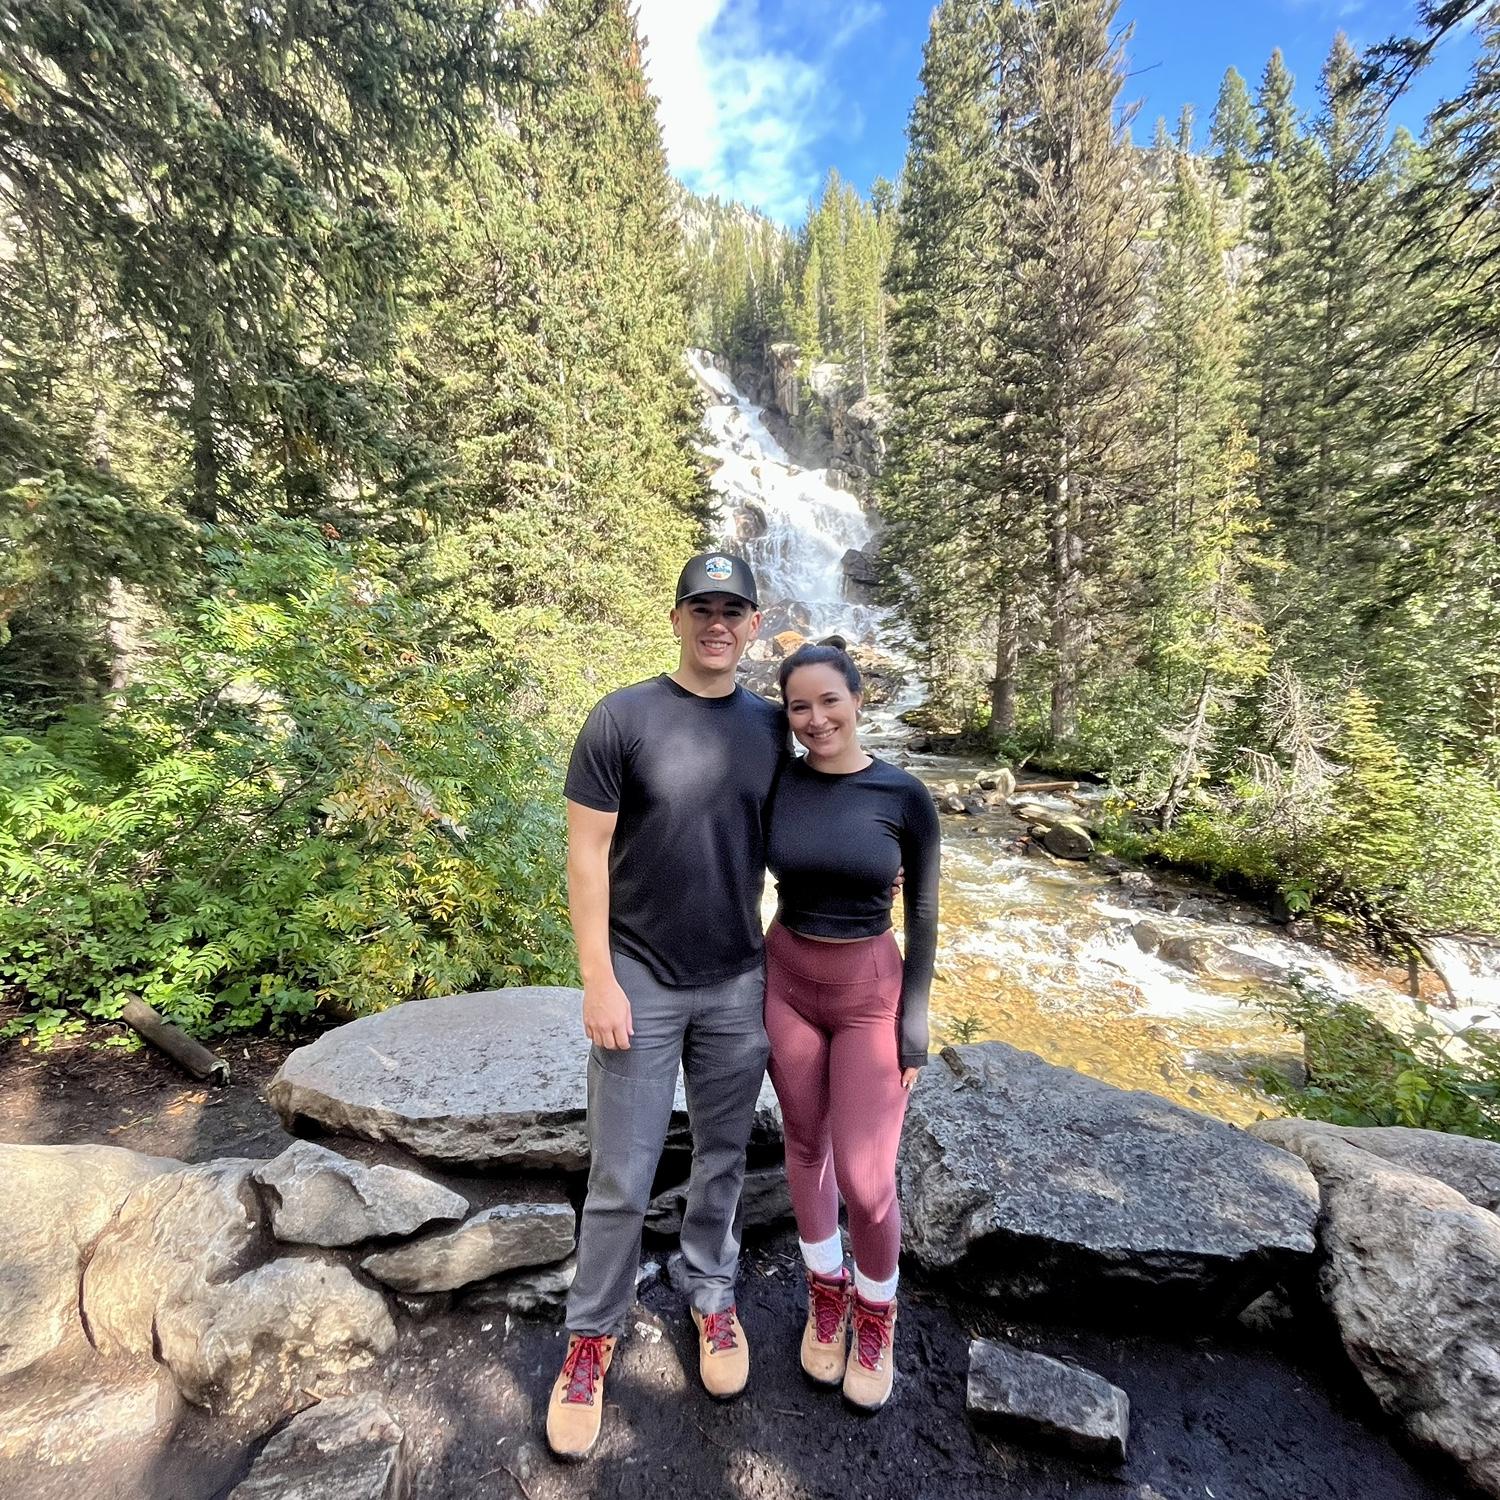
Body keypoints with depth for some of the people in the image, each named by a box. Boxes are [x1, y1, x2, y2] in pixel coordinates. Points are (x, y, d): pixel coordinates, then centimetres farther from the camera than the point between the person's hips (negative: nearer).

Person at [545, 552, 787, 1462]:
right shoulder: (624, 718, -10)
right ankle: (593, 1335, 35)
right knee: (623, 1177, 9)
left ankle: (713, 1297, 44)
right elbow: (587, 853, -9)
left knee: (724, 1156, 19)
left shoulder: (771, 727, 1)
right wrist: (598, 978, -11)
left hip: (739, 985, 3)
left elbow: (783, 848, 8)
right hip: (641, 982, -3)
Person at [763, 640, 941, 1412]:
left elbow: (922, 912, -5)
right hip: (786, 980, 2)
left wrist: (915, 1013, -6)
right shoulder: (774, 786, -7)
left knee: (865, 1178, 4)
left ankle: (875, 1314, 37)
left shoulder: (905, 795, -12)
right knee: (806, 1147, 19)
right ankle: (826, 1291, 46)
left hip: (871, 989, -2)